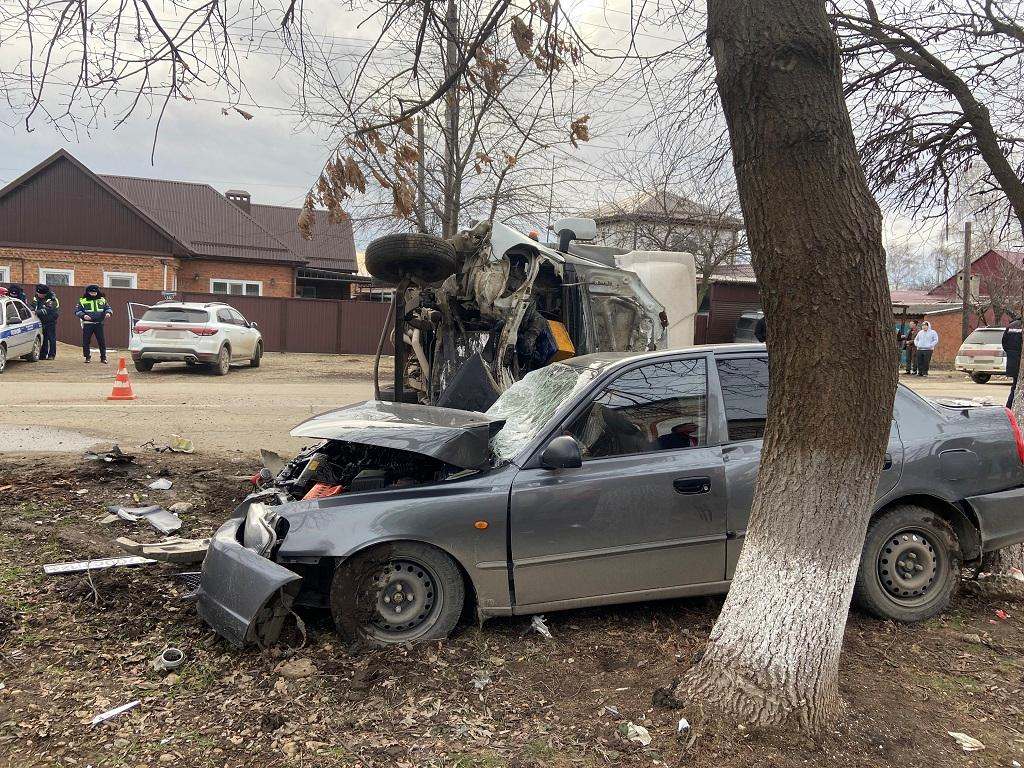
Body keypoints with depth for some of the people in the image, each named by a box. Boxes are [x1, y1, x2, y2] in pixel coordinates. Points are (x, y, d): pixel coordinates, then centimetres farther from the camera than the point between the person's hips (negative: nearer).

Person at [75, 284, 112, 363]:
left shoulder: (102, 300, 10)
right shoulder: (83, 301, 3)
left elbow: (108, 308, 15)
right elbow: (77, 311, 1)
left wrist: (108, 312, -9)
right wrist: (83, 315, -18)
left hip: (99, 323, 1)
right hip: (87, 324, -1)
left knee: (102, 341, 0)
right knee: (86, 341, 1)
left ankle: (103, 357, 10)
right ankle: (87, 357, 13)